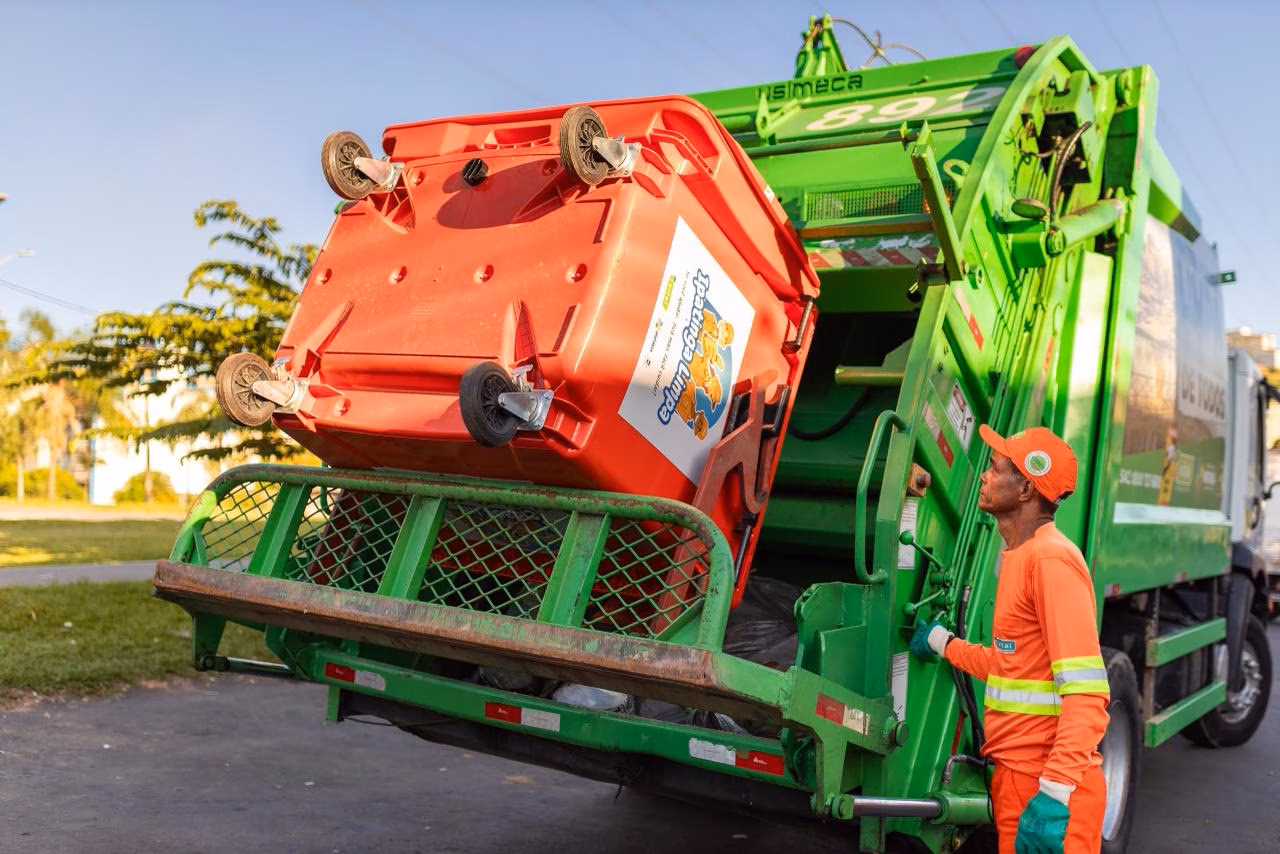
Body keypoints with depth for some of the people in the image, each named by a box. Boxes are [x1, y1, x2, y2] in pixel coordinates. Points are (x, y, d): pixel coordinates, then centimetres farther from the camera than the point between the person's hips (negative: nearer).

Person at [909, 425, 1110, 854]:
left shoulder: (1052, 560, -18)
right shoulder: (1017, 559, 12)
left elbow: (1086, 691, -24)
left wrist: (1055, 794, -29)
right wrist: (943, 643, 30)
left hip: (1047, 787, -9)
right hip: (1016, 772, 9)